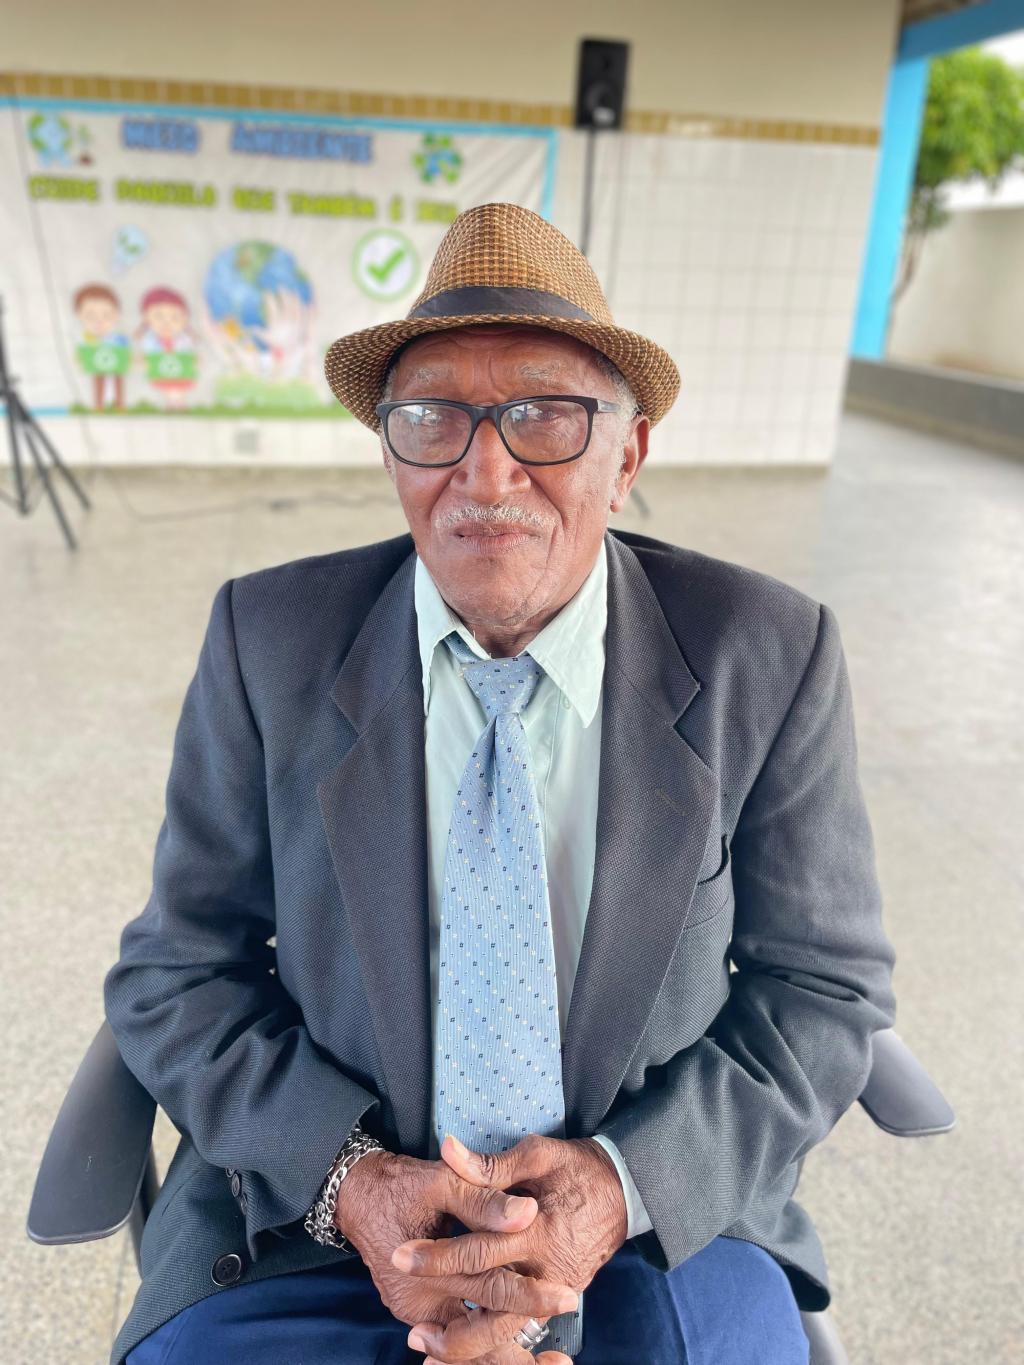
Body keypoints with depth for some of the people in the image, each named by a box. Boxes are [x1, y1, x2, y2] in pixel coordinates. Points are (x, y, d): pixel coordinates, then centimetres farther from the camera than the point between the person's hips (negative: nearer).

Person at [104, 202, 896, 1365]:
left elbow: (823, 989, -4)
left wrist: (624, 1186, -17)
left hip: (660, 1219, 1)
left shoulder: (769, 659, -11)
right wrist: (348, 1180, -18)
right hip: (316, 1228, 1)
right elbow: (175, 976, -4)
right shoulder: (271, 643, -9)